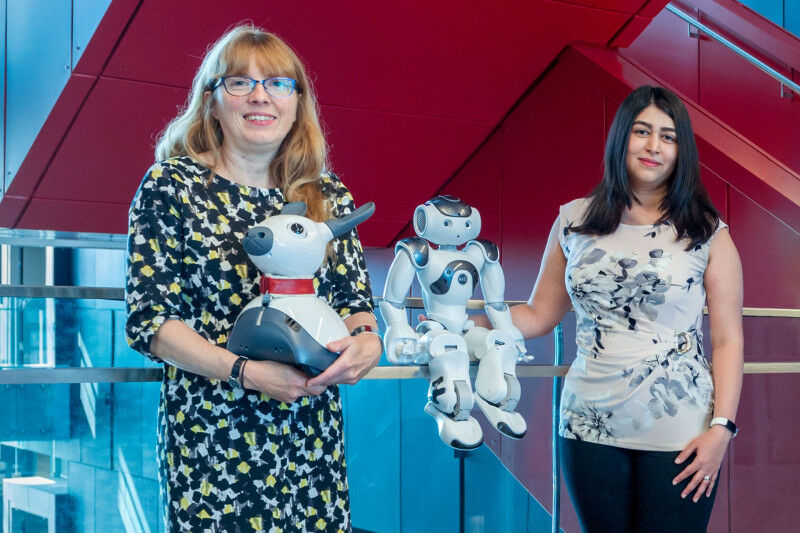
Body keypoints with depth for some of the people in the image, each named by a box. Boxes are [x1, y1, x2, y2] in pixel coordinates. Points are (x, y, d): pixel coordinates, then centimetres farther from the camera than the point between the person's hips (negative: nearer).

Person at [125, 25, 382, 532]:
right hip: (209, 436, -3)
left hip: (313, 432, 4)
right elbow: (149, 320, -8)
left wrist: (366, 340, -12)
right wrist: (244, 371, -19)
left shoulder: (328, 194, 8)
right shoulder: (172, 185, -4)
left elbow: (356, 299, 12)